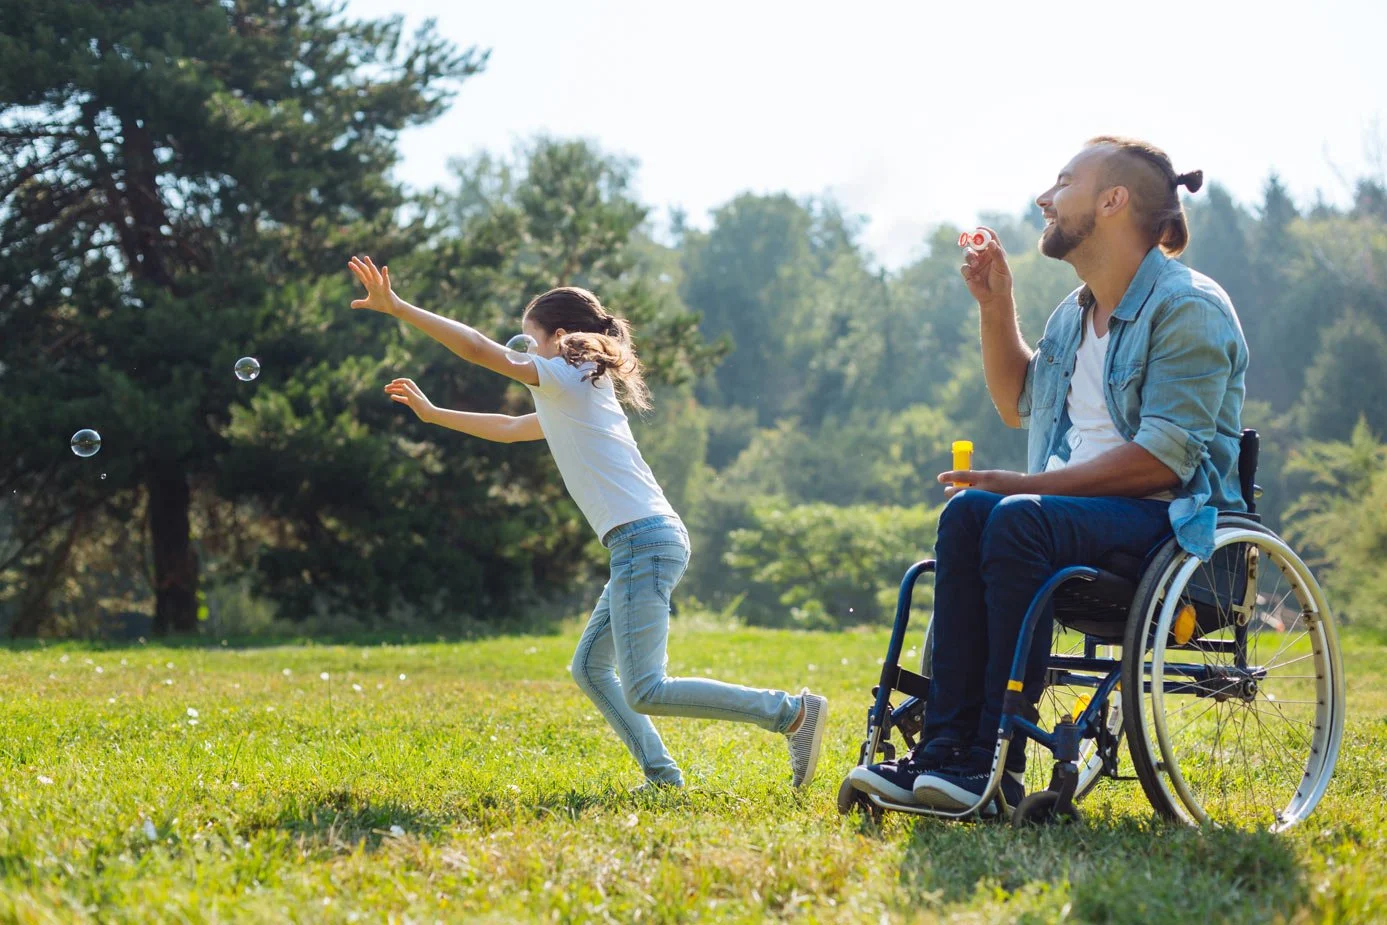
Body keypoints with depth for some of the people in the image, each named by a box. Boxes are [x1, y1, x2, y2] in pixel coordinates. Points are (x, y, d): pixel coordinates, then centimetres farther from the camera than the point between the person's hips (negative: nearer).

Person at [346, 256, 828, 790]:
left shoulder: (567, 379, -3)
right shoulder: (575, 395, 25)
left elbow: (479, 350, -10)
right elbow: (509, 429, 39)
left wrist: (397, 308, -7)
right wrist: (431, 413, 45)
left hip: (644, 541, -10)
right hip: (646, 544, 10)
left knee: (645, 692, -14)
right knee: (590, 669, 17)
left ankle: (794, 712, -15)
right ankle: (662, 776, 11)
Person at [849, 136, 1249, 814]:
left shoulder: (1190, 308, -9)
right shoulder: (1076, 312, 18)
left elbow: (1162, 458, -18)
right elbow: (1017, 405, 34)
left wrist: (1026, 484, -20)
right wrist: (995, 304, 19)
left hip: (1171, 517, -7)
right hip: (1075, 510, 7)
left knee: (1019, 519, -34)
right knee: (968, 511, -24)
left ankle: (995, 766, -32)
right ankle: (944, 749, -32)